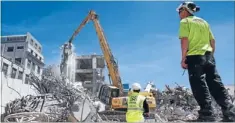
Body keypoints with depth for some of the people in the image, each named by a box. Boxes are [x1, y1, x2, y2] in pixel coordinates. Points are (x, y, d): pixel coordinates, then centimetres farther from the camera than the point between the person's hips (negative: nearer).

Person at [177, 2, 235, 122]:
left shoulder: (185, 22, 2)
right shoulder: (203, 21, 22)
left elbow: (185, 40, -11)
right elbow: (212, 41, 19)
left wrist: (183, 58, -10)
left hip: (194, 56, -7)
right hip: (208, 56, 7)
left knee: (199, 86, -4)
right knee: (216, 84, 7)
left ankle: (207, 114, -6)